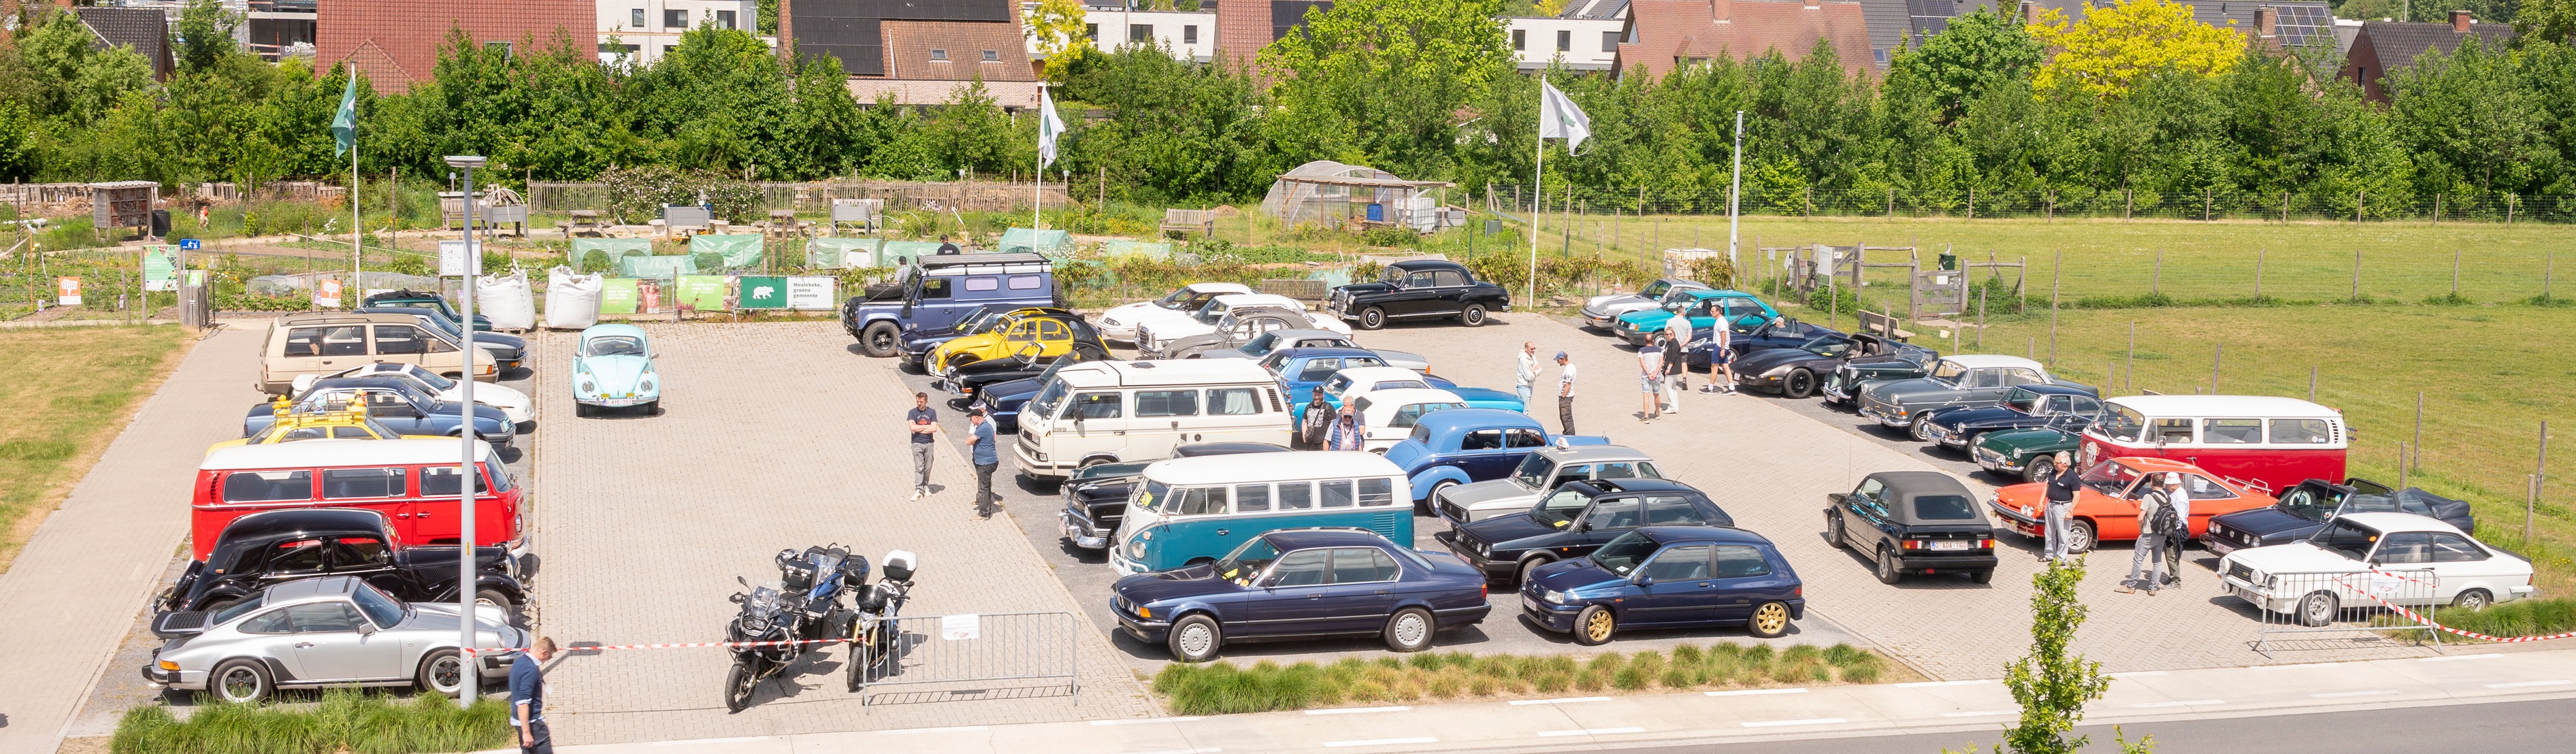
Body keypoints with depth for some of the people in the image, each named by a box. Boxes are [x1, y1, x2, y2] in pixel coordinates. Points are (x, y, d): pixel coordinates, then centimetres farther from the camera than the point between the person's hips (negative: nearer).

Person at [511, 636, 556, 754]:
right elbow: (522, 703, -26)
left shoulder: (519, 663, 10)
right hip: (532, 722, -10)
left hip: (520, 720, 10)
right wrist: (526, 732, -26)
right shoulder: (531, 670, -21)